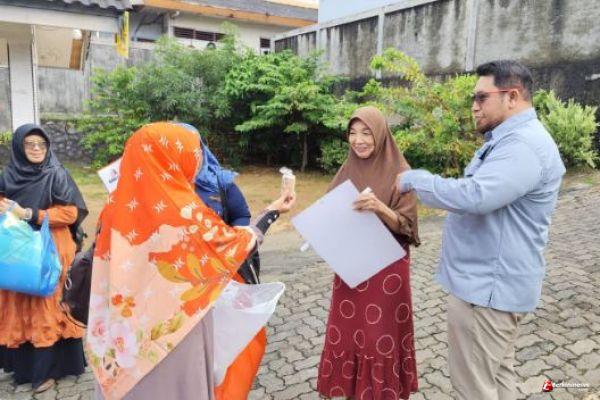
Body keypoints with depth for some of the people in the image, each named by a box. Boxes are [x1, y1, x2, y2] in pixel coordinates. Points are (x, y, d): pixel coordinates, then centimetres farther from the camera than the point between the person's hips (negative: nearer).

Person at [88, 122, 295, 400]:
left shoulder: (120, 204, -6)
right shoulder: (181, 209, -22)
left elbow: (108, 264, 3)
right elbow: (231, 241, -8)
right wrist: (273, 211, 3)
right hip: (173, 324, -5)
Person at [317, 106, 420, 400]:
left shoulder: (399, 173, -9)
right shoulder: (347, 170, 5)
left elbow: (405, 225, -12)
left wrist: (380, 208, -30)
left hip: (386, 268, -5)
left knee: (381, 338, 5)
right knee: (347, 333, 13)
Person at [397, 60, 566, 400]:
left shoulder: (523, 145, -22)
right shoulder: (511, 139, 15)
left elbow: (474, 196, -34)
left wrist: (414, 179, -20)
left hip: (488, 287, -11)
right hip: (494, 281, 11)